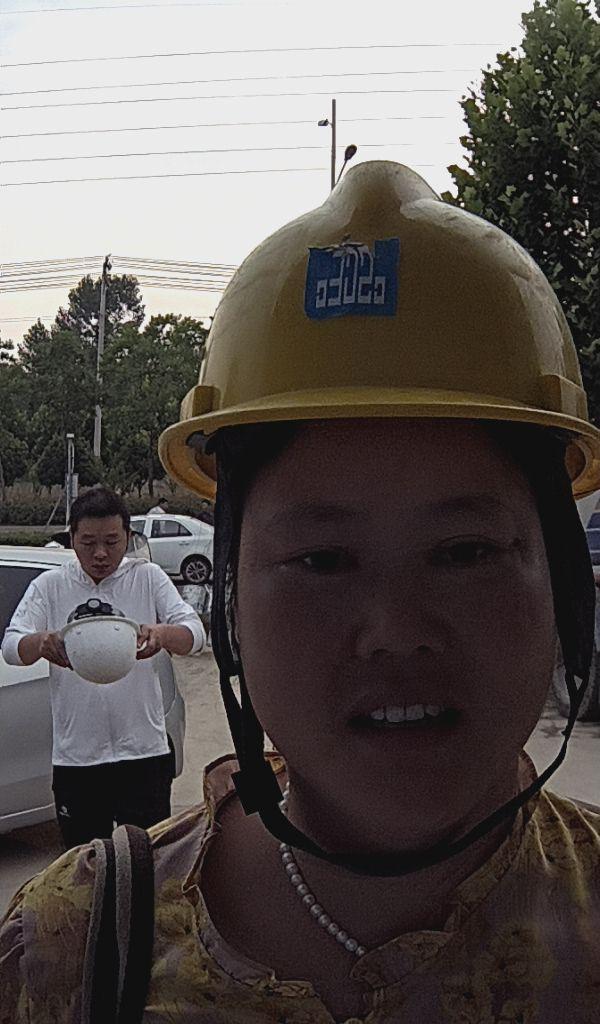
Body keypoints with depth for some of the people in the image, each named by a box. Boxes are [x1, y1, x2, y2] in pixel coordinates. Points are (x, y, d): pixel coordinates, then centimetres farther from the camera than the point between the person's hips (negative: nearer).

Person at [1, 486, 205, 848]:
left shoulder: (148, 578, 1)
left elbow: (194, 632, -8)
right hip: (75, 759, 1)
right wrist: (41, 642, -32)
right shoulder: (50, 585, 3)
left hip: (144, 752, -1)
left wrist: (163, 634, -33)